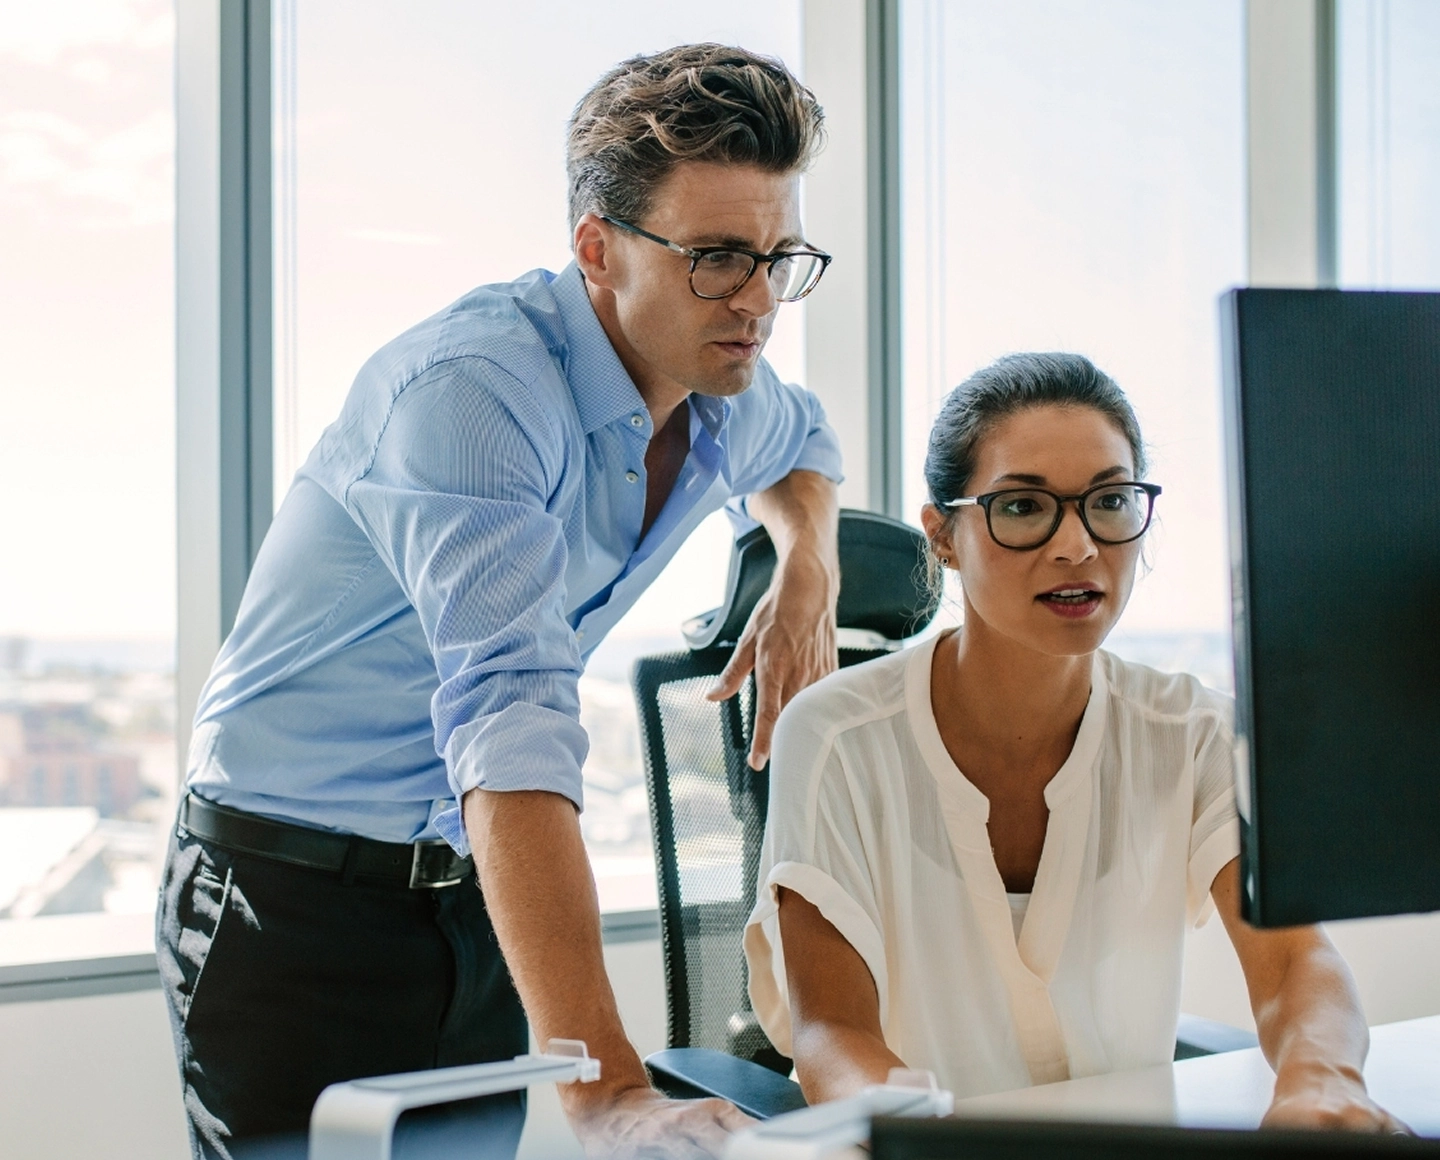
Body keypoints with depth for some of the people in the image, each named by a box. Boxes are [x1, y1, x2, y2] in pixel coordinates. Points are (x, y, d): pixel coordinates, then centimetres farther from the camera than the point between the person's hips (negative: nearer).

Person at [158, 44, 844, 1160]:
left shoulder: (722, 389, 0)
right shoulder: (473, 386, -26)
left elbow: (799, 440, 27)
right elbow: (512, 722, -39)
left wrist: (809, 572, 3)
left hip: (478, 898, 6)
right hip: (300, 899, -6)